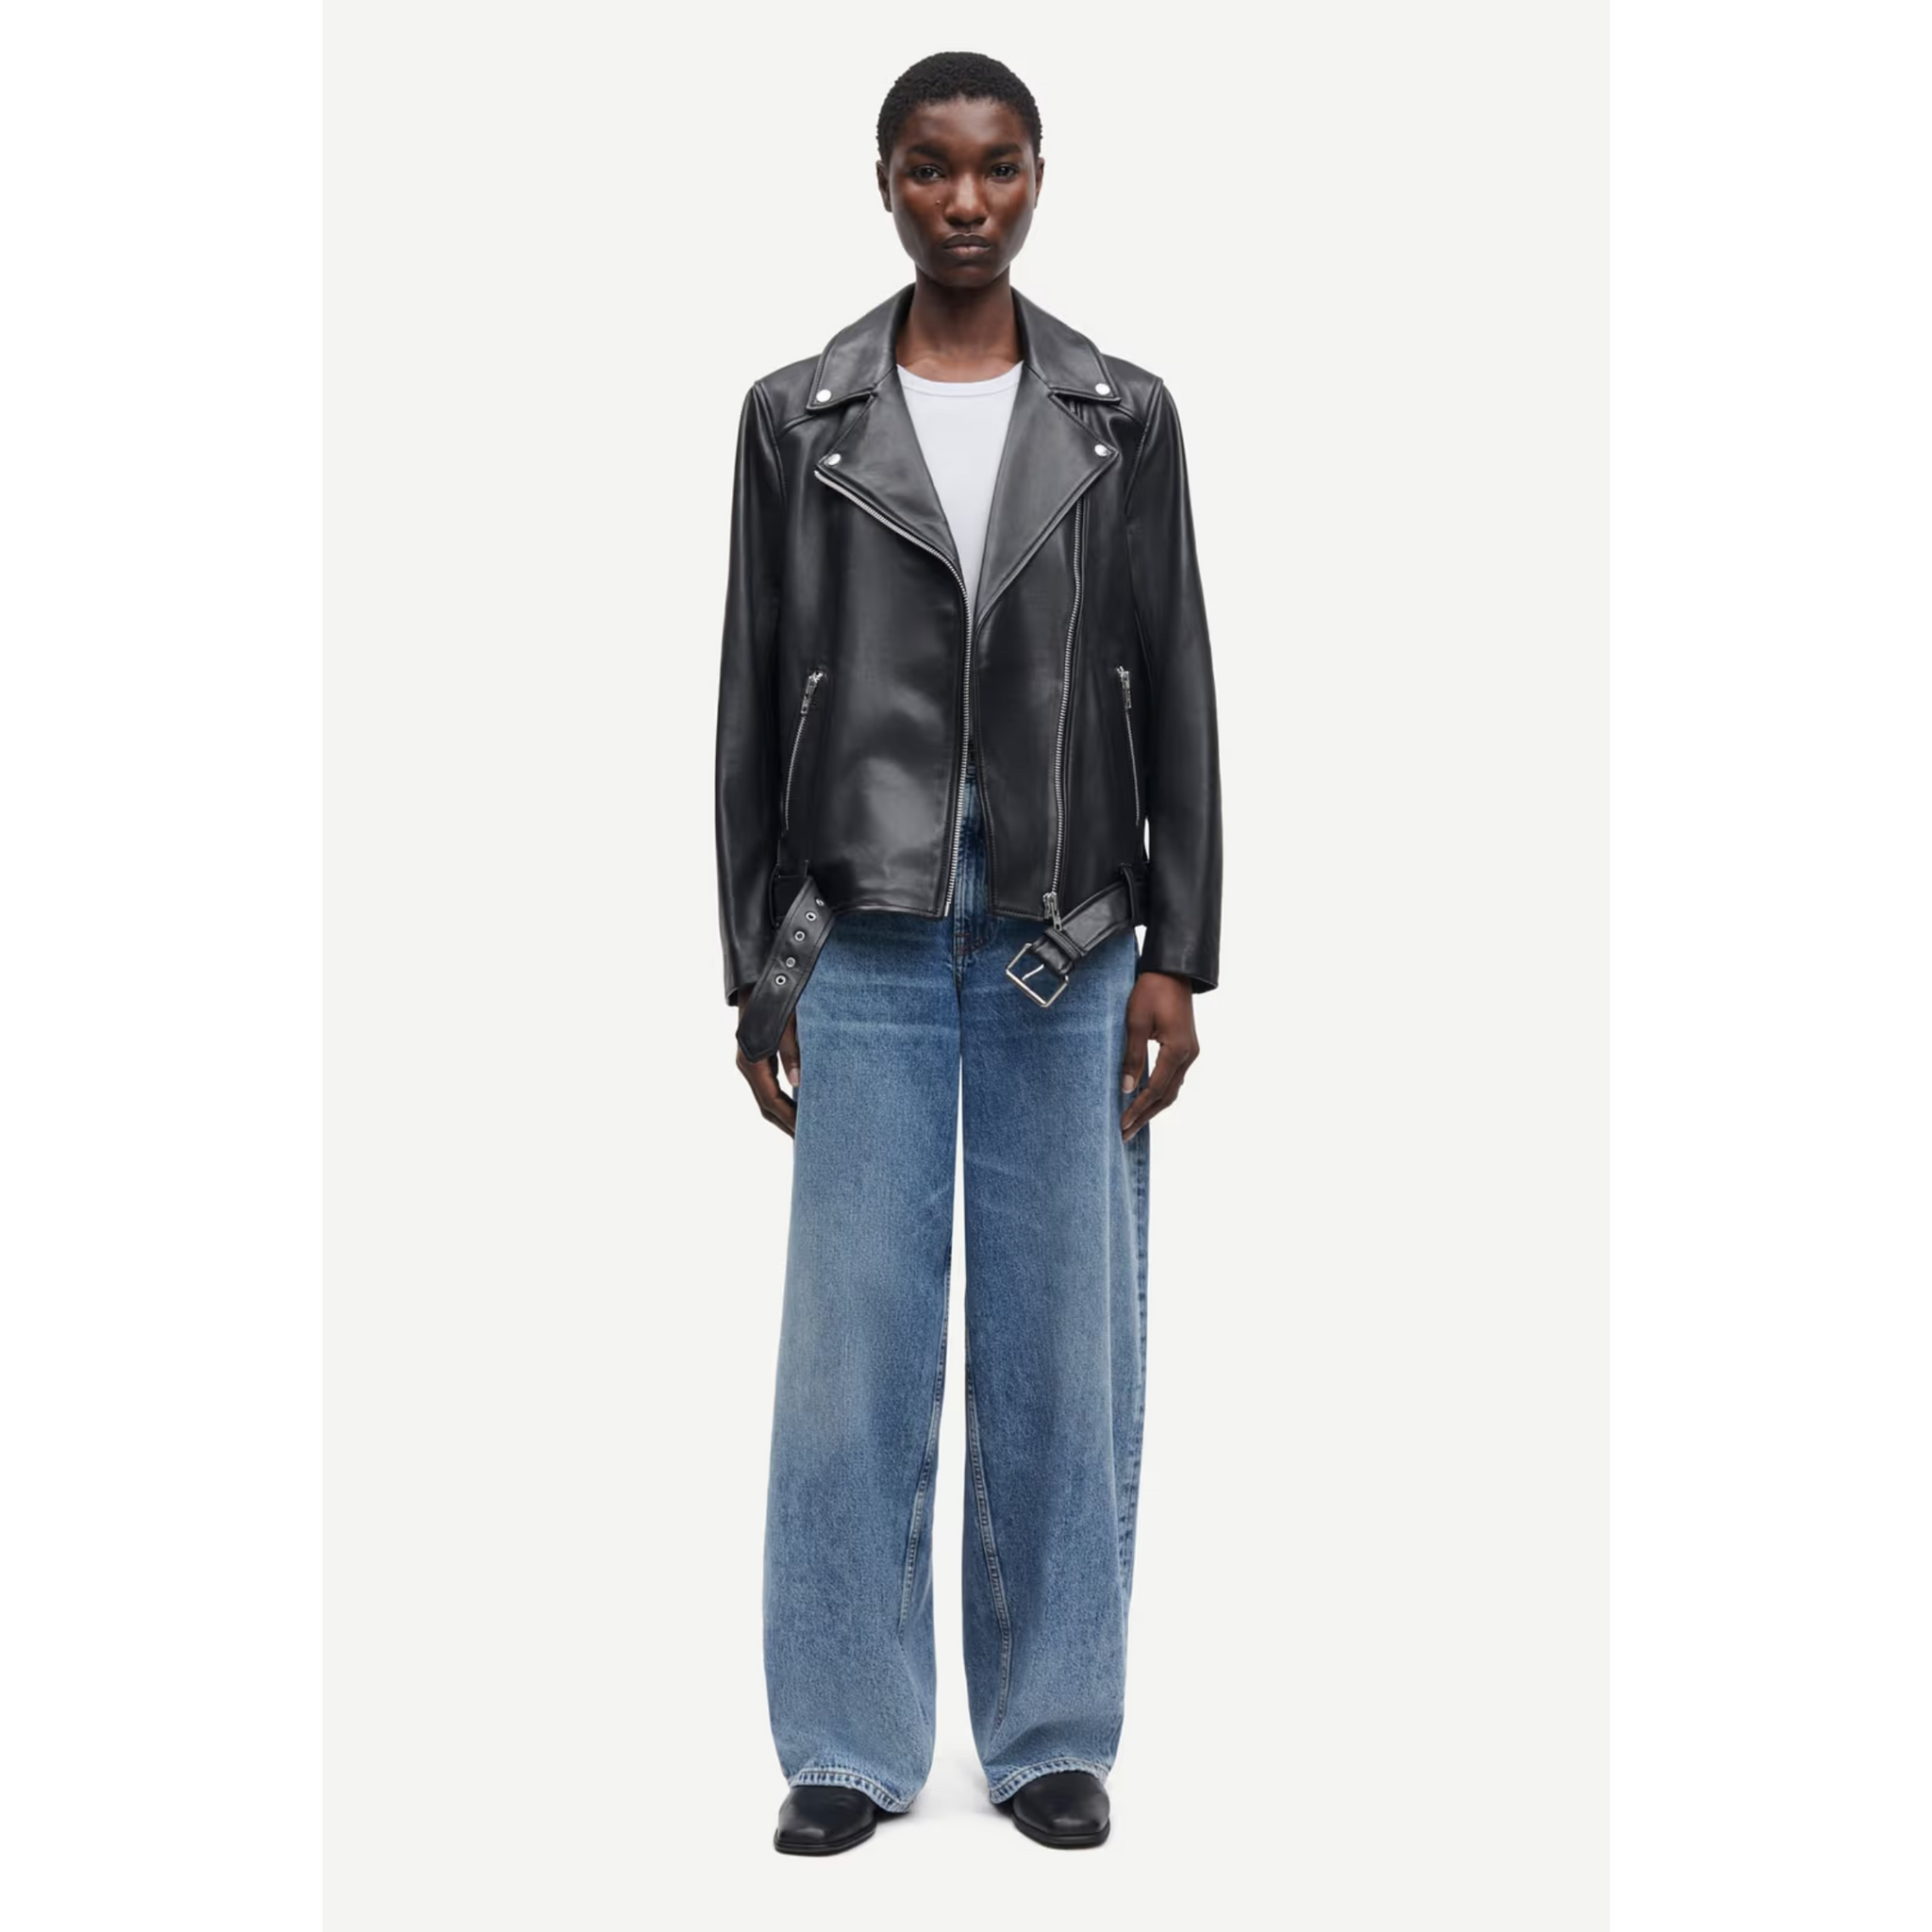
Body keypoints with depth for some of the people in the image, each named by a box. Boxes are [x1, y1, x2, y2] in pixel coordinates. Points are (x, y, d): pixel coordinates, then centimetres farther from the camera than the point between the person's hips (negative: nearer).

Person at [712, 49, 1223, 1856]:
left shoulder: (1122, 416, 5)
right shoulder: (797, 417, 4)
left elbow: (1175, 691, 5)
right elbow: (753, 695, 5)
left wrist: (1178, 955, -1)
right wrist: (753, 965, 2)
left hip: (1069, 944, 1)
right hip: (867, 943, 0)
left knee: (1062, 1342, 5)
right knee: (854, 1344, 1)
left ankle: (1053, 1737, 18)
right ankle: (849, 1747, 14)